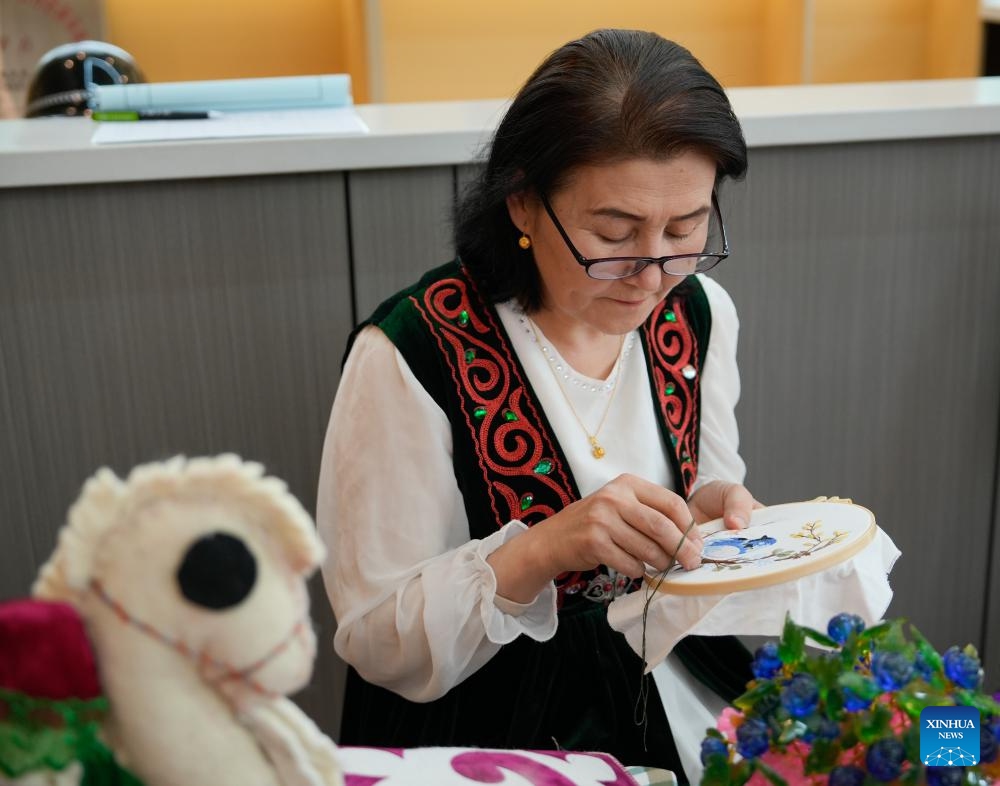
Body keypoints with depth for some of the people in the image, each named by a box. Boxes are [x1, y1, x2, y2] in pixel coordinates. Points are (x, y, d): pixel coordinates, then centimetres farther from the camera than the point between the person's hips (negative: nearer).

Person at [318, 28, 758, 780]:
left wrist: (716, 509, -14)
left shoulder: (698, 313, -4)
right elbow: (377, 644, -17)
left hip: (672, 692, 6)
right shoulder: (413, 352, -21)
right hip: (484, 724, -5)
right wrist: (540, 552, -34)